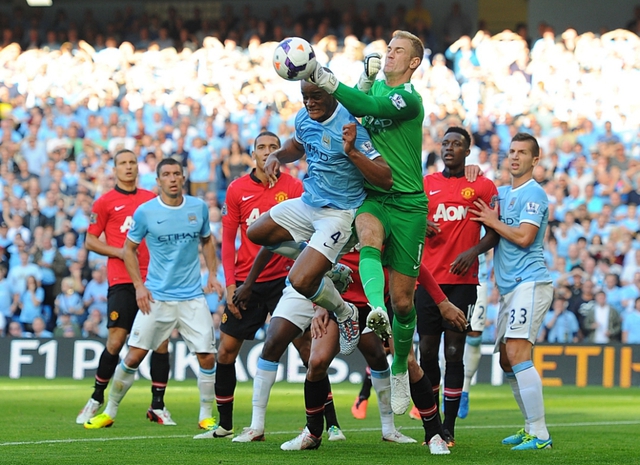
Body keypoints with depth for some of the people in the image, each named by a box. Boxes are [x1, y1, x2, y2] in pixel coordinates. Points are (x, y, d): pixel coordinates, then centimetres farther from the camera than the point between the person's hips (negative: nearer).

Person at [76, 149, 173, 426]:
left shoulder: (151, 199, 13)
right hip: (122, 281, -3)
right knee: (116, 341, -8)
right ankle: (97, 399, 9)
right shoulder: (105, 202, 3)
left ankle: (157, 406, 5)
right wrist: (117, 252, -11)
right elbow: (90, 241, 3)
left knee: (161, 340, -2)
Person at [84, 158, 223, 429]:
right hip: (155, 297, -2)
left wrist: (212, 275, 8)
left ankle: (206, 416, 10)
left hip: (192, 297, 2)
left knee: (207, 356, -6)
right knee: (134, 356, -4)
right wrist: (139, 285, -3)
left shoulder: (199, 208, 2)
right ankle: (110, 412, 13)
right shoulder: (145, 212, -5)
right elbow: (129, 248, 6)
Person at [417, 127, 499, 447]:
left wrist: (474, 251, -14)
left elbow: (493, 232, 4)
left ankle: (448, 429, -4)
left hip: (462, 280, -3)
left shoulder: (483, 186, 4)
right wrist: (421, 224, -3)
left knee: (454, 352, -6)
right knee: (427, 350, 2)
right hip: (428, 278, 3)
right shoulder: (426, 184, 13)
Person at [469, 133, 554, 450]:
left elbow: (523, 237, -18)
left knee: (517, 354, -19)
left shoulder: (533, 194, -8)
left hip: (530, 282, -10)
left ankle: (540, 436, -21)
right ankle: (530, 427, 20)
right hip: (510, 288, 10)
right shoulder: (501, 193, 18)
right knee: (507, 361, 11)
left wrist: (492, 221, -6)